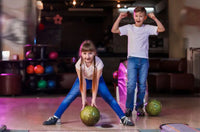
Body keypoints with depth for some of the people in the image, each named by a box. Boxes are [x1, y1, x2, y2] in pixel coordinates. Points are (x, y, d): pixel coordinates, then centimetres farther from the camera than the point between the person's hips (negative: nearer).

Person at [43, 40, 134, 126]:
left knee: (109, 98, -13)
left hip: (97, 80, -1)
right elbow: (82, 82, -25)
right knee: (69, 98, -10)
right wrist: (84, 99, -26)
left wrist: (93, 99, -30)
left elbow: (96, 82, -30)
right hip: (84, 80, 1)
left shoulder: (98, 63, -33)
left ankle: (123, 118, -6)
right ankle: (56, 118, -4)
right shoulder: (79, 64, -29)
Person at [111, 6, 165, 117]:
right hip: (132, 59, -1)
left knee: (142, 85, 4)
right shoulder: (129, 27, 7)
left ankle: (139, 107, 15)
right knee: (131, 84, -10)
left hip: (144, 60, 1)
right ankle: (129, 108, -3)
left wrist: (154, 18, -8)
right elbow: (114, 30, 2)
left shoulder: (147, 28, 8)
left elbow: (162, 29, -1)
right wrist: (120, 18, -4)